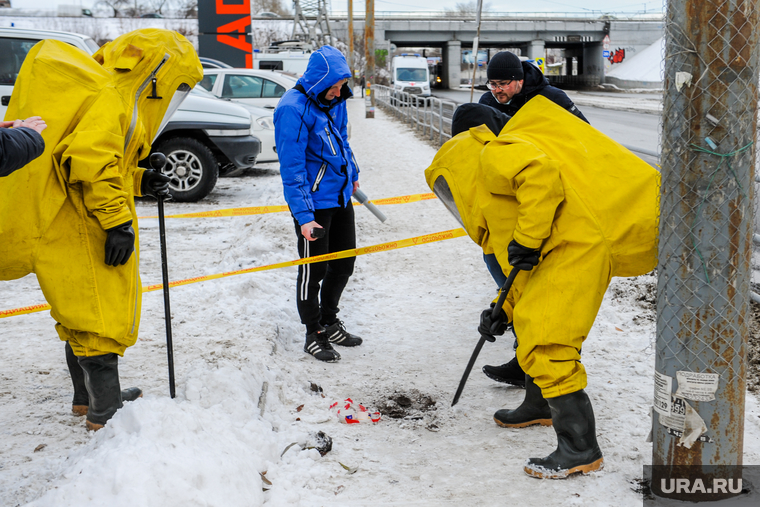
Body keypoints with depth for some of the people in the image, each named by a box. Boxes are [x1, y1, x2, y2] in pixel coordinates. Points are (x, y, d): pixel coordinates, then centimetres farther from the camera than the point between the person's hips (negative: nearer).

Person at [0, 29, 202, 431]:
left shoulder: (108, 94, 17)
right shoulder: (112, 97, -15)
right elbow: (89, 159, -28)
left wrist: (137, 181, 13)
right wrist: (118, 220, -26)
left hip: (67, 230, 11)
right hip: (82, 232, -11)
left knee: (83, 314, 20)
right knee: (102, 317, -2)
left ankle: (88, 395, 34)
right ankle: (104, 411, 8)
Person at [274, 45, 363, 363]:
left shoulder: (335, 100, 3)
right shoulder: (293, 108, -21)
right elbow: (291, 168, -22)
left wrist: (352, 174, 29)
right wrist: (303, 215, -24)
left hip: (340, 196, 8)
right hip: (313, 203, -8)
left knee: (343, 264, 16)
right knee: (314, 270, 2)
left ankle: (329, 323, 35)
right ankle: (314, 335, 19)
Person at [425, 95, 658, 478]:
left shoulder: (492, 155, -2)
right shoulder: (494, 203, 27)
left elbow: (540, 172, -24)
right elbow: (527, 268, 25)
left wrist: (527, 239, -21)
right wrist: (505, 311, 19)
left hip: (578, 242, -11)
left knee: (544, 343, -12)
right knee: (532, 324, 27)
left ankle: (580, 450, -5)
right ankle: (539, 407, 46)